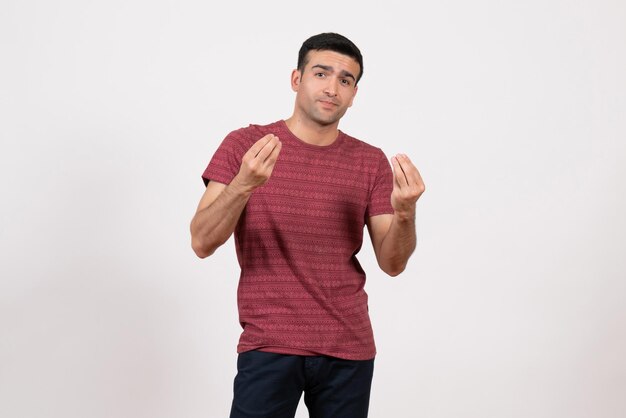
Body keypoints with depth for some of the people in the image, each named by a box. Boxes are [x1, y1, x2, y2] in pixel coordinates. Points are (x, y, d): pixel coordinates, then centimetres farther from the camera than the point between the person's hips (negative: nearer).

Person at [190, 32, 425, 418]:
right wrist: (243, 184, -27)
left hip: (349, 349, 2)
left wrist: (405, 212, -21)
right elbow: (202, 243, -10)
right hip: (269, 346, -2)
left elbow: (393, 264, -1)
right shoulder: (244, 145, -3)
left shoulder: (371, 162, 3)